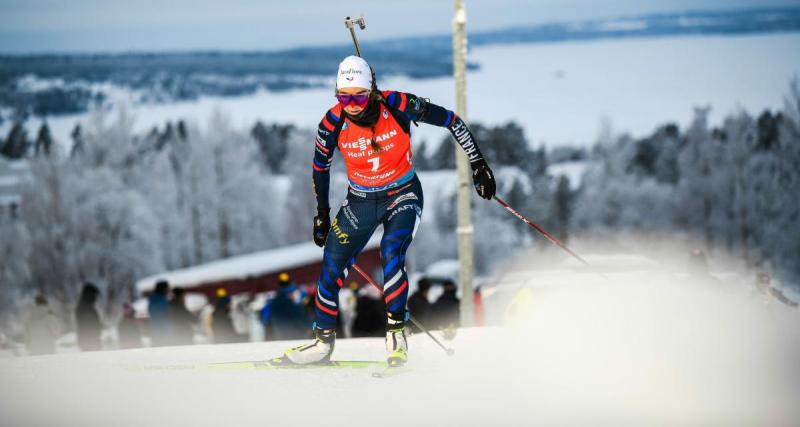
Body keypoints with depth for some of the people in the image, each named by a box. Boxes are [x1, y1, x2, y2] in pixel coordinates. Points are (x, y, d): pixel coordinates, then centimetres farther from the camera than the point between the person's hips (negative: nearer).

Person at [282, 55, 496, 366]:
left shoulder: (399, 106, -24)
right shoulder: (333, 122, -17)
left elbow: (451, 120, -11)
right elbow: (320, 166, 2)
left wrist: (478, 164, -9)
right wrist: (322, 212, 9)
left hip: (403, 196, -3)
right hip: (360, 201, 3)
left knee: (391, 253, -27)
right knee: (332, 266, 0)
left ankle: (396, 332, -15)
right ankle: (323, 341, 18)